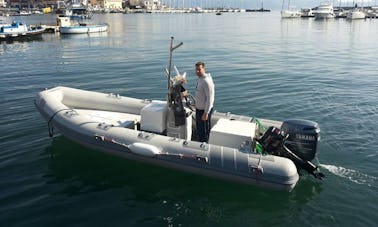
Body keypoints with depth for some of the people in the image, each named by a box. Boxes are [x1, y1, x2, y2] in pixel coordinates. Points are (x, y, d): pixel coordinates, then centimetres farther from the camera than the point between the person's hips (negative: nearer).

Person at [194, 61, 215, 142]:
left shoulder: (207, 82, -24)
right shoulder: (200, 79, 6)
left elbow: (210, 98, -24)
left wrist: (206, 113, -24)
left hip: (204, 109, -10)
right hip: (199, 108, 10)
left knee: (204, 130, 3)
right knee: (199, 128, 22)